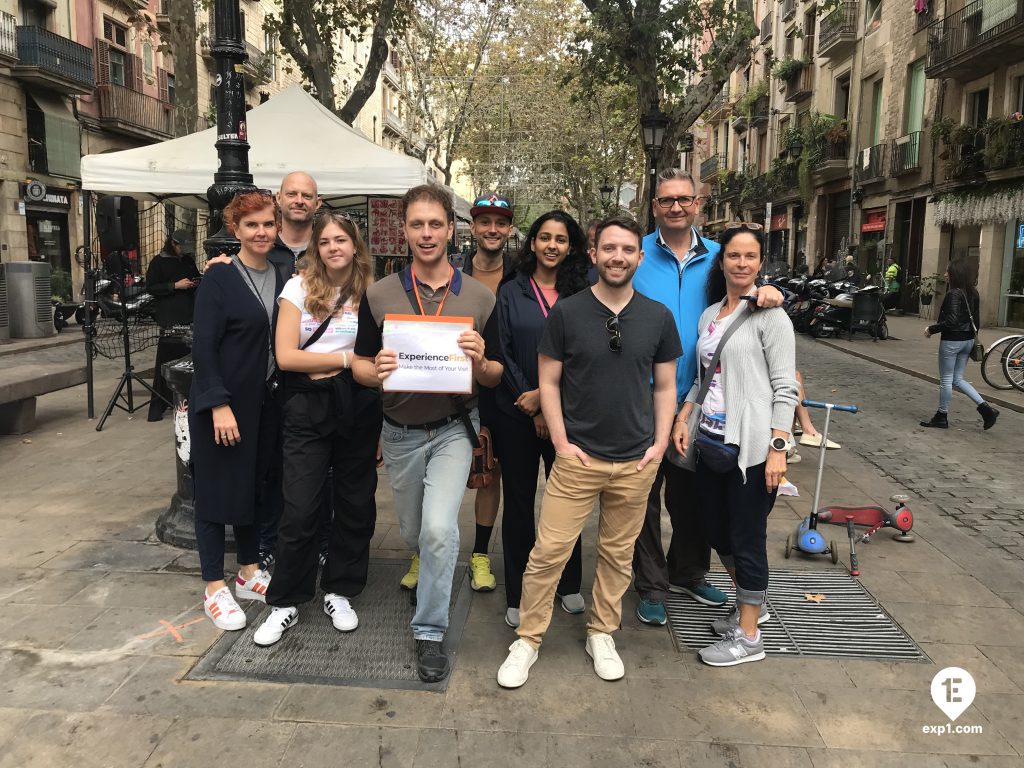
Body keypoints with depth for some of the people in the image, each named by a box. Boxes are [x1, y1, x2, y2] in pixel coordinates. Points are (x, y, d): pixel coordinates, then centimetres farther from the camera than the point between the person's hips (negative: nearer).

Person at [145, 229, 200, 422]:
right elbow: (150, 288, -4)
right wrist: (176, 285, -13)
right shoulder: (159, 262, 2)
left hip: (190, 319, 5)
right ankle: (157, 407, 0)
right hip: (170, 321, -5)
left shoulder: (189, 261, 18)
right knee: (165, 363, -6)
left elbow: (197, 278, 33)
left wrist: (197, 284, 9)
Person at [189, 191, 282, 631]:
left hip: (265, 401, 6)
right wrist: (219, 404, -19)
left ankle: (249, 573, 29)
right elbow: (203, 346, -13)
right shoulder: (220, 277, -9)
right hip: (221, 401, -5)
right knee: (217, 489, 3)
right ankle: (215, 588, 15)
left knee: (255, 485, 14)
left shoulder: (282, 278, 8)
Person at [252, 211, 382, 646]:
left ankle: (339, 592, 27)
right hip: (308, 409, -2)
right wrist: (347, 358, -11)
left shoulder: (372, 293, 5)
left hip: (359, 408, 2)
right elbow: (286, 356, -8)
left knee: (356, 505, 8)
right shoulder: (299, 288, 0)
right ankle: (285, 602, 16)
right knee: (300, 509, -3)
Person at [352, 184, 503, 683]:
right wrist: (377, 372, -22)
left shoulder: (479, 297, -5)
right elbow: (360, 366, 1)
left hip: (453, 429, -2)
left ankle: (430, 632, 1)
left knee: (438, 529, -20)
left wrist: (479, 363, -23)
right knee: (413, 534, 18)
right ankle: (432, 574, 54)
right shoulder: (379, 294, -4)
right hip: (400, 432, 2)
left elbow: (495, 378, 1)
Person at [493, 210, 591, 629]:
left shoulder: (581, 295, 5)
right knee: (519, 502, 7)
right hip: (516, 415, -1)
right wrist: (531, 408, -8)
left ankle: (568, 584, 29)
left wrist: (547, 396, -12)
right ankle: (518, 596, 19)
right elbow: (503, 354, -2)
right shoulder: (510, 292, 3)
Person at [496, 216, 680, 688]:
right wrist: (562, 442, -7)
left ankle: (602, 633, 33)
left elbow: (665, 387, 9)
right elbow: (548, 382, -1)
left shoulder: (658, 317, 3)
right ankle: (528, 639, 16)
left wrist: (660, 443, 0)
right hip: (578, 457, -2)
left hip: (636, 462, 3)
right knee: (549, 552, -2)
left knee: (618, 554, 14)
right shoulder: (566, 312, -4)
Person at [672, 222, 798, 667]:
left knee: (747, 539, 2)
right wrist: (682, 419, 6)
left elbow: (785, 387, -11)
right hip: (711, 441, 7)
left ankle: (748, 637, 18)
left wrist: (778, 447, -17)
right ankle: (752, 604, 40)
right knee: (717, 531, 16)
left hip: (751, 446, -7)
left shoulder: (769, 316, -7)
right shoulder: (709, 315, 13)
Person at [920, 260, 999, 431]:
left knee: (946, 379, 4)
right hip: (968, 340, 8)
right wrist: (973, 337, 20)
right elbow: (975, 318, 13)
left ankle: (942, 416, 15)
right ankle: (985, 408, 6)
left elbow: (951, 321, -25)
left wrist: (931, 329, -13)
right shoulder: (973, 293, 7)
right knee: (958, 379, 17)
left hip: (952, 341, -8)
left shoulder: (953, 294, -18)